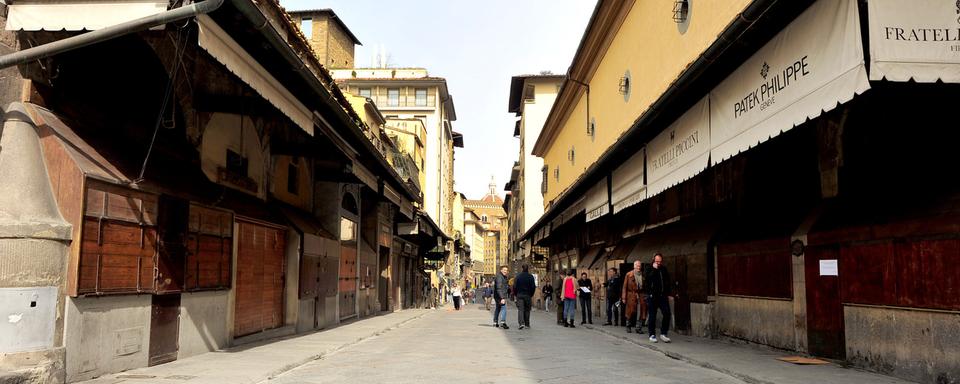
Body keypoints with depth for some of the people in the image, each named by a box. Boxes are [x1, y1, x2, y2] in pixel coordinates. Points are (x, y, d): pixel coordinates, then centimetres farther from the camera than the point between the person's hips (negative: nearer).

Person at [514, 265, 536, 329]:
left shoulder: (518, 276, -2)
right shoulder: (530, 277, -2)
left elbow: (514, 286, -2)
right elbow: (533, 287, -1)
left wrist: (516, 294, 9)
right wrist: (531, 295, 10)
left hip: (519, 295, -1)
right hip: (528, 295, 1)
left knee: (520, 309, -3)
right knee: (527, 310, 10)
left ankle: (521, 323, -20)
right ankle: (527, 324, 14)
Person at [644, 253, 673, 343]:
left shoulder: (664, 270, 12)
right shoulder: (649, 270, 1)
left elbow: (669, 282, 18)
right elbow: (646, 280, -18)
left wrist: (669, 294, 10)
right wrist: (654, 269, -17)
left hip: (663, 296, 3)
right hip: (653, 296, -3)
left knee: (667, 314, -7)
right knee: (652, 316, 2)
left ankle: (663, 333, 5)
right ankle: (652, 334, 12)